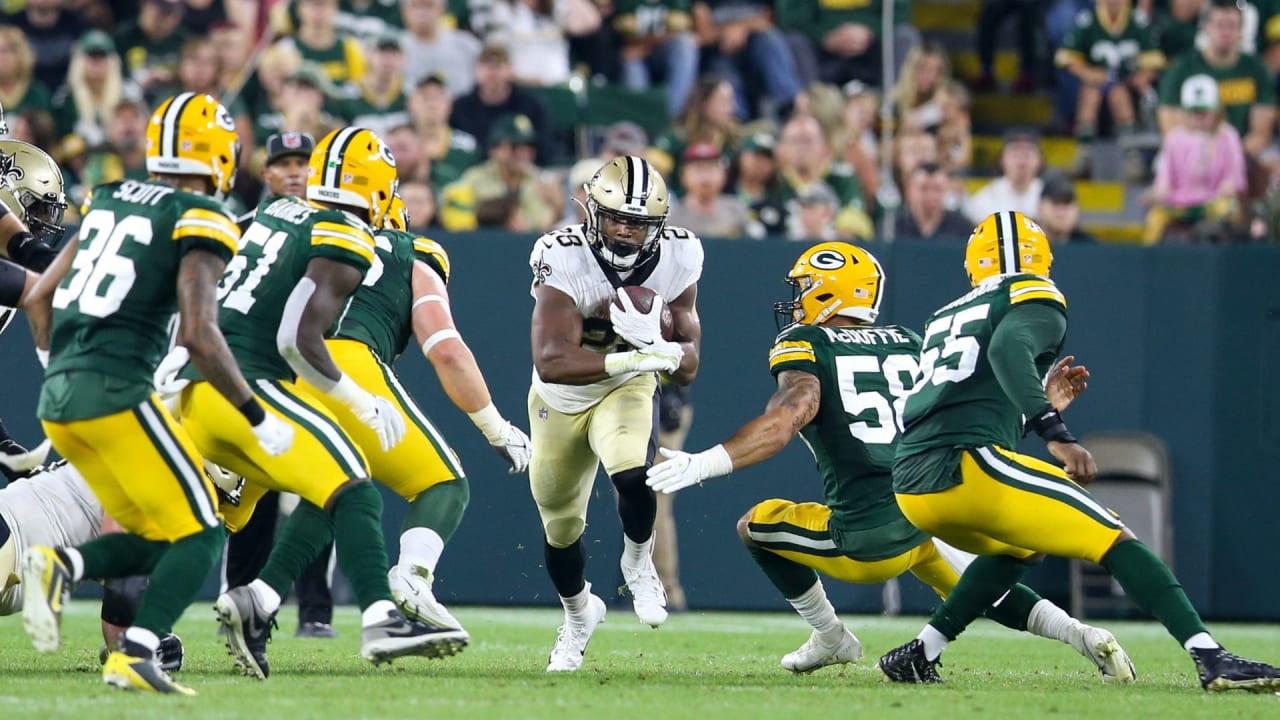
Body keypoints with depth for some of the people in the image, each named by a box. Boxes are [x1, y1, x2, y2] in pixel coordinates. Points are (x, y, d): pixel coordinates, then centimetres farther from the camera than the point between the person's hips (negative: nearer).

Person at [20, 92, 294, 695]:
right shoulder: (200, 221, -5)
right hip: (115, 390, -7)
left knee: (155, 540, 14)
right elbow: (198, 334, -15)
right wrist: (257, 418, -7)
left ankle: (57, 567, -10)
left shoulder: (108, 200, 17)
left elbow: (39, 298, 21)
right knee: (199, 535, -1)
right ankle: (133, 655, -18)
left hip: (58, 396, 7)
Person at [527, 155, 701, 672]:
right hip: (560, 400, 0)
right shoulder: (564, 261, -30)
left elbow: (686, 370, -15)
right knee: (560, 528, 14)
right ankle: (579, 614, 47)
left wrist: (656, 343, -37)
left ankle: (638, 564, 1)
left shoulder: (676, 261, -19)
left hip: (627, 391, 0)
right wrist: (631, 359, -50)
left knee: (632, 475, -32)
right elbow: (552, 363, -39)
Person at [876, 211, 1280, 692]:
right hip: (967, 465, -8)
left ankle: (918, 656, 23)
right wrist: (1055, 433, -25)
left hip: (912, 487, 8)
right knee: (1113, 540, -6)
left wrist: (1043, 405, 41)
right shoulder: (1034, 299, 7)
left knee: (1020, 548, 33)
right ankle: (1213, 660, -21)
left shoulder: (945, 317, 29)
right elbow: (1007, 348, -15)